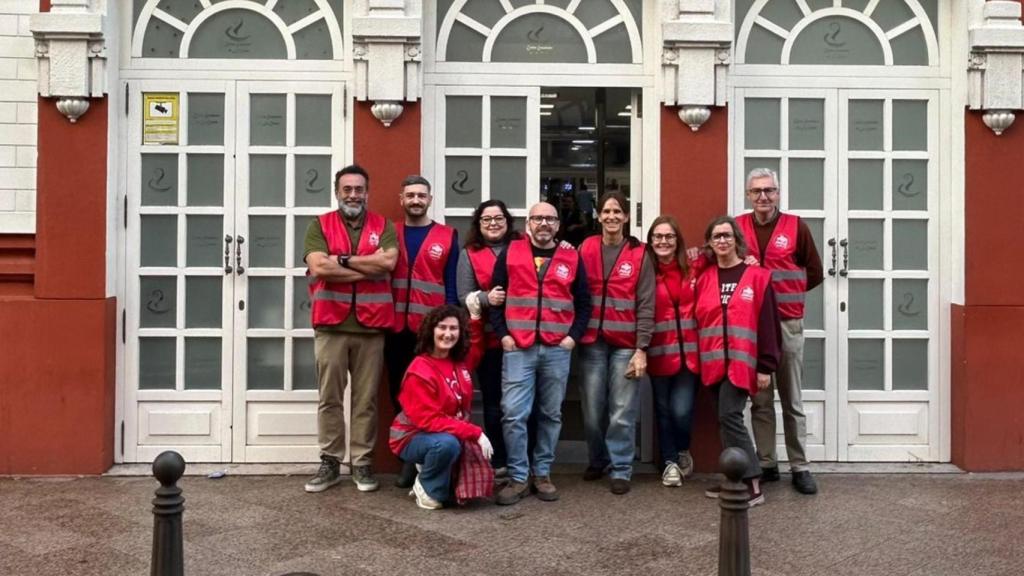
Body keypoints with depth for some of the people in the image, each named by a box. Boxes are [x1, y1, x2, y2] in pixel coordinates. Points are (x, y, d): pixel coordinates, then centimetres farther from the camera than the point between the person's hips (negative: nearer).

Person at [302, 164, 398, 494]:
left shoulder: (383, 226, 8)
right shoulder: (320, 226, 5)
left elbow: (389, 261, -10)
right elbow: (318, 267, -12)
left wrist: (343, 260, -10)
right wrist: (369, 267, -10)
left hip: (371, 325, 1)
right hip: (331, 325, 0)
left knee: (366, 399, 6)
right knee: (329, 398, 5)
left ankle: (362, 463, 14)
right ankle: (330, 463, 13)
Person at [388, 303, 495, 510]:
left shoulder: (460, 361, 0)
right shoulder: (420, 372, -22)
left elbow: (477, 349, 25)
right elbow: (429, 420, -26)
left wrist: (475, 316, 9)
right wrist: (475, 432, -30)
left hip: (454, 434, 7)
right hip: (414, 437, -7)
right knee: (447, 443, -37)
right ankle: (427, 487, -10)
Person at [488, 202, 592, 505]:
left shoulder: (572, 258, 8)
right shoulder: (510, 254, 6)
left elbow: (584, 304, 10)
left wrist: (573, 336, -2)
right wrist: (503, 334, -4)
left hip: (557, 350, 1)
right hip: (517, 348, -1)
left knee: (551, 415, 8)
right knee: (513, 415, -6)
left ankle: (542, 474, 20)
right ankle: (518, 478, 5)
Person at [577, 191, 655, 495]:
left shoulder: (639, 255, 1)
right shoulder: (585, 250, 5)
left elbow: (646, 305, -1)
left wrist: (641, 349, -7)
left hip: (625, 344, -1)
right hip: (592, 341, 2)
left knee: (622, 412, -1)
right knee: (592, 409, 6)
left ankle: (621, 469, 10)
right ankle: (598, 460, 26)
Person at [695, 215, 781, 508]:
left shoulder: (756, 276, -2)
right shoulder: (703, 280, 11)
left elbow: (768, 322, -4)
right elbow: (697, 320, 13)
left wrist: (766, 365, -8)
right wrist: (697, 359, 7)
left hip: (741, 362, -5)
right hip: (714, 362, 5)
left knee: (729, 417, -13)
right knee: (726, 420, 9)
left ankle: (752, 486, -8)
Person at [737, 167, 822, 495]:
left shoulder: (796, 226, 1)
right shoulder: (738, 227, 5)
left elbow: (815, 273, 5)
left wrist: (785, 290, -2)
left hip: (788, 323, -1)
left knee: (792, 400, 6)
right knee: (760, 400, 7)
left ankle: (800, 467, 13)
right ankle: (767, 464, 16)